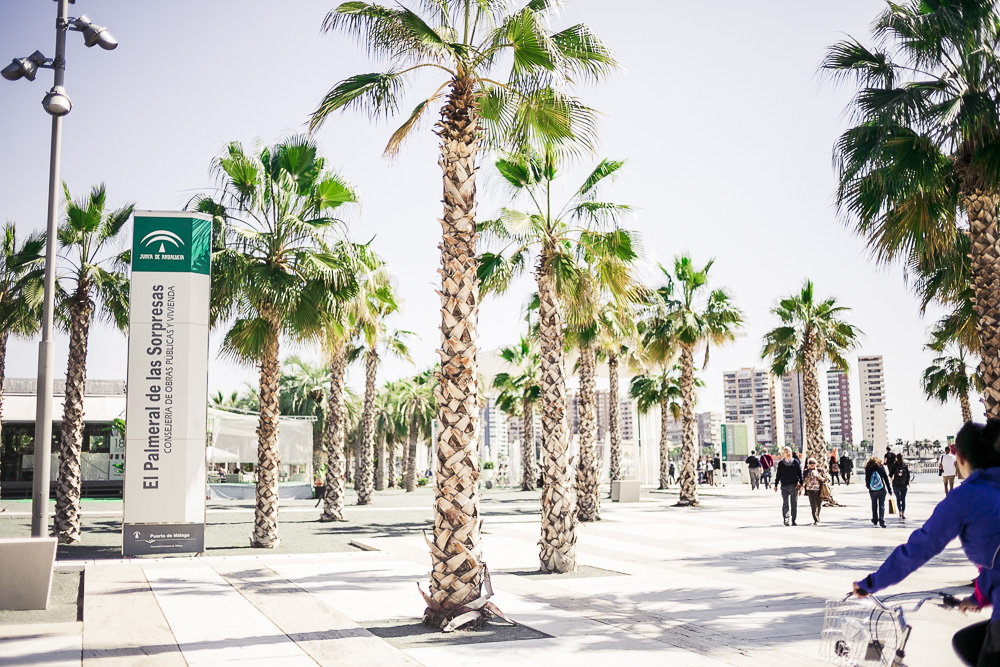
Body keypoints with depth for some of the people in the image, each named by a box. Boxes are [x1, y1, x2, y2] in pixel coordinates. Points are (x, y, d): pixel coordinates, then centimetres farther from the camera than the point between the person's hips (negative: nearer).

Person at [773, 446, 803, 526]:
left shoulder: (795, 462, 4)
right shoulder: (780, 463, 2)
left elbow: (800, 473, 7)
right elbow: (778, 475, 7)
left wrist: (801, 483, 1)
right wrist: (776, 485, 6)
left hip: (794, 486, 2)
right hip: (784, 486, -1)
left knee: (794, 503, 7)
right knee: (785, 503, -13)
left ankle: (793, 520, 16)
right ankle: (786, 519, -14)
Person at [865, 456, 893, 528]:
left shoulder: (868, 468, -3)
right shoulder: (881, 467, -1)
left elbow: (867, 479, -2)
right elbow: (886, 479, 1)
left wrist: (868, 486, 18)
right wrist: (889, 490, 6)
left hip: (872, 490, 1)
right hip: (882, 489, -1)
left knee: (874, 505, 15)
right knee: (882, 505, 2)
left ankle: (875, 521, 20)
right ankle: (882, 521, -11)